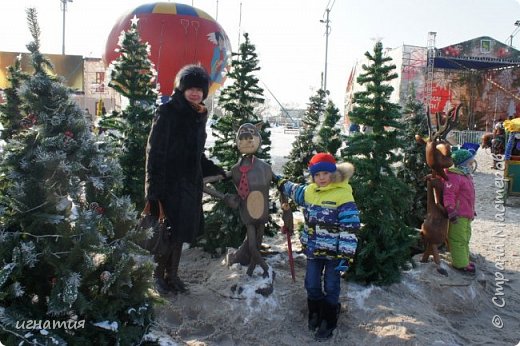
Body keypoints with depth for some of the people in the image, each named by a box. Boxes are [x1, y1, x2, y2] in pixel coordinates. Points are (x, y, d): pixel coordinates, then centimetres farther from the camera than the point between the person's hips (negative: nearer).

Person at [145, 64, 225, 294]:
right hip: (169, 183, -6)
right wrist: (154, 188, -18)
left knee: (181, 231, 12)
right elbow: (155, 152, -13)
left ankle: (172, 274, 26)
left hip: (190, 183, 7)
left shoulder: (198, 115, 11)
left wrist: (216, 171, 14)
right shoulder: (167, 113, -10)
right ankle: (159, 275, 19)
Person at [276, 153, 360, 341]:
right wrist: (280, 182, 33)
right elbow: (293, 190, 26)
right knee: (312, 285, 15)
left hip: (334, 252, -5)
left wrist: (346, 256, -21)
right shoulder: (308, 191, 1)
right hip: (313, 249, 6)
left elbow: (350, 229, -19)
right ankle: (315, 315, 38)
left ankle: (328, 323, 26)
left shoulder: (343, 195, -19)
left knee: (330, 288, 9)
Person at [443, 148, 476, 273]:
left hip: (467, 214, 11)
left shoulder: (466, 175, 15)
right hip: (458, 215, -11)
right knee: (458, 239, -2)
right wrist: (451, 211, -31)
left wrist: (472, 211, 29)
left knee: (465, 238, 21)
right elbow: (448, 195, -26)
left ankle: (464, 259, 34)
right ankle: (460, 263, 6)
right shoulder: (453, 176, -19)